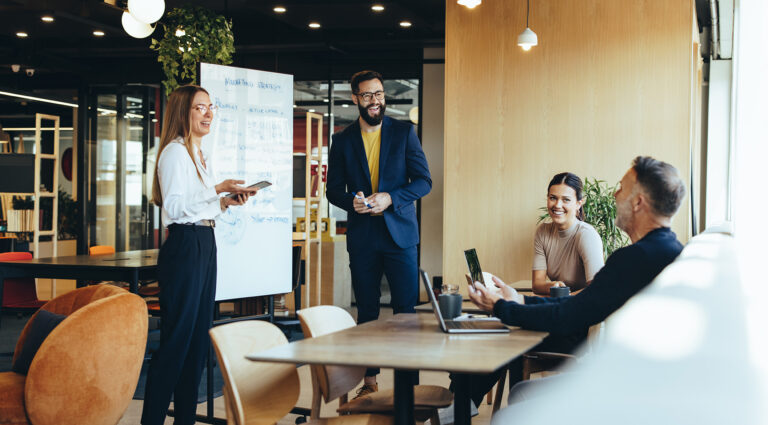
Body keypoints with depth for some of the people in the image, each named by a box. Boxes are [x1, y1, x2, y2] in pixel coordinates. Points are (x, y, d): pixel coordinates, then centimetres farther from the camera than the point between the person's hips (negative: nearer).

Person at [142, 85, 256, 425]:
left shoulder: (200, 154, 20)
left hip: (205, 244, 10)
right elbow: (175, 207, -19)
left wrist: (226, 202, 9)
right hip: (183, 246, -10)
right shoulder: (175, 152, -9)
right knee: (177, 336, -9)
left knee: (199, 336, 10)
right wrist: (217, 190, -22)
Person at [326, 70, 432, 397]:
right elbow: (333, 189, 10)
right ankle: (370, 379, 15)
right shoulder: (343, 140, 8)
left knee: (406, 308, -3)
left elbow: (423, 181, 1)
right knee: (367, 311, 7)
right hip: (361, 236, 1)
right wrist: (352, 200, -13)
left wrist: (390, 198, -14)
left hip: (399, 233, -1)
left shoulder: (404, 132, 4)